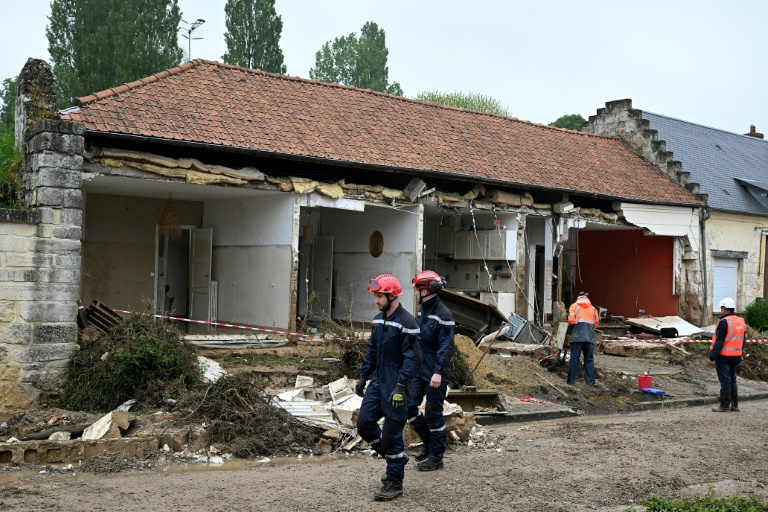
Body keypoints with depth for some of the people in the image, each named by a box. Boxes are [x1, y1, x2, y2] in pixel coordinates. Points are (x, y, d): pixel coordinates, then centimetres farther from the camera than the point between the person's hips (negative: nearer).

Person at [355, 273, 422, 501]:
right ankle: (395, 458, 26)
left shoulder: (406, 323, -16)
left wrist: (400, 387, -24)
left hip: (394, 386, -8)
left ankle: (394, 483, 10)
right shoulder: (378, 320, 10)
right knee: (364, 423, 6)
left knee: (391, 432, -3)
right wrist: (363, 376, 15)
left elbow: (413, 358, -19)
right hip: (377, 381, 8)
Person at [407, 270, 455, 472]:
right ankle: (427, 442, 26)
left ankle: (436, 457, 12)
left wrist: (438, 372, -26)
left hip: (435, 373, -8)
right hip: (419, 370, 8)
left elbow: (447, 347, -20)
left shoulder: (443, 315, -16)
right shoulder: (422, 311, 10)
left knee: (433, 413, 0)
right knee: (410, 406, 7)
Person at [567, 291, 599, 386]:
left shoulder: (575, 306, 8)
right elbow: (596, 324, 15)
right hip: (590, 337, 3)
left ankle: (571, 379, 1)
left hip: (578, 335, -2)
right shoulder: (593, 309, 17)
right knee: (589, 359, 7)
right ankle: (590, 381, 5)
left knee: (574, 358, 0)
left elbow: (571, 320, -3)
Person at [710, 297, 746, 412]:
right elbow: (742, 341, 17)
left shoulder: (724, 322, -17)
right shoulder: (741, 322, 9)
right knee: (732, 380, 17)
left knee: (725, 381, -2)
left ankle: (724, 406, 3)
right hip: (736, 357, 8)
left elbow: (719, 342, -21)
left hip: (724, 356, -8)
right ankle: (735, 405, 20)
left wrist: (712, 357, -18)